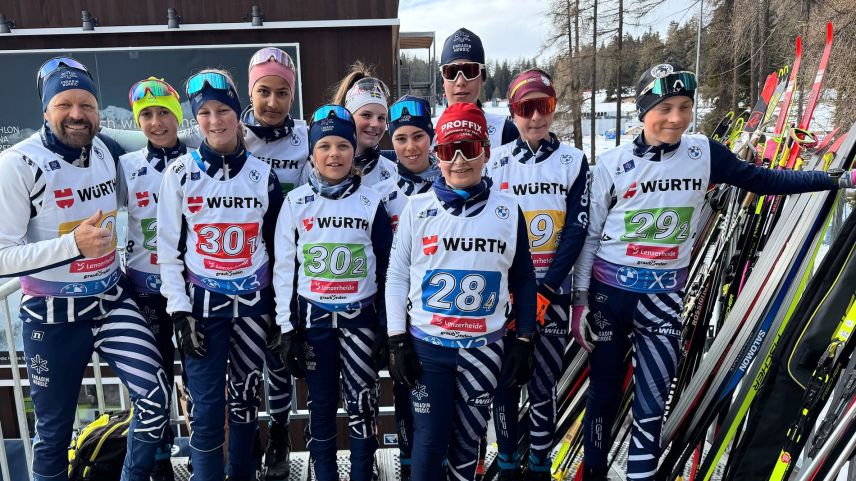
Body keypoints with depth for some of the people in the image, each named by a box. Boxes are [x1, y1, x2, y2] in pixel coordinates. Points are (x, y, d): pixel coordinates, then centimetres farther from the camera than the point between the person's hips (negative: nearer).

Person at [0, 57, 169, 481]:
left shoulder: (104, 152, 2)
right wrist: (73, 244, -30)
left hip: (112, 302, 5)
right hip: (53, 318, -4)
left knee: (156, 398, -6)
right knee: (54, 430, 11)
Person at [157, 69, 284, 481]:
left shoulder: (263, 176, 2)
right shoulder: (181, 173, -3)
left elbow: (275, 247, 7)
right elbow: (168, 247, -2)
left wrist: (277, 308, 6)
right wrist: (179, 310, -8)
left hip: (252, 303, 2)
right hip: (201, 304, -2)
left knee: (245, 401, 12)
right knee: (207, 409, -1)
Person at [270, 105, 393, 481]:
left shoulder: (371, 203, -1)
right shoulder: (296, 202, -1)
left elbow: (386, 268, 3)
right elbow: (284, 268, 2)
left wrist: (387, 327, 1)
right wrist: (287, 328, -1)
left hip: (359, 318, 0)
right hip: (312, 318, 1)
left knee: (361, 405, 3)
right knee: (322, 403, 10)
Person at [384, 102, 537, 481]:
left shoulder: (508, 209, 0)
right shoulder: (417, 208, -3)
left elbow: (523, 279, 6)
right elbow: (397, 276, 0)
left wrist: (524, 341, 3)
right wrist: (397, 341, -4)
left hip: (484, 347, 1)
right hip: (426, 345, -1)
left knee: (468, 440, 13)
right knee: (429, 440, 4)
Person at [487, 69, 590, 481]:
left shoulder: (574, 162, 1)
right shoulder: (495, 162, 1)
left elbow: (576, 230, -4)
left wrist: (544, 291, -12)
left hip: (552, 293, 0)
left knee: (543, 385, 5)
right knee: (505, 382, 6)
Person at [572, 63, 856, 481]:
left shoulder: (705, 154, -2)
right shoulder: (612, 164, -8)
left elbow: (764, 180, 6)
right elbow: (589, 236, -3)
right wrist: (579, 298, -4)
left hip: (664, 295, 1)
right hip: (609, 290, -1)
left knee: (652, 400, 1)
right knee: (604, 390, 12)